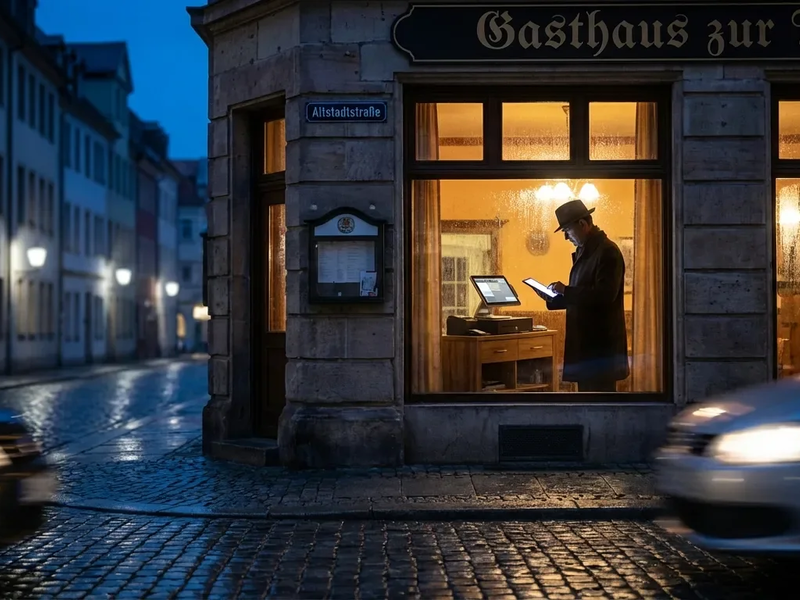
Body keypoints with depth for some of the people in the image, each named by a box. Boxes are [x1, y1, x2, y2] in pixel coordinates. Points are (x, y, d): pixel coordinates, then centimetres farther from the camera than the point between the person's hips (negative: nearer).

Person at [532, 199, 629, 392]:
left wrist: (566, 290, -20)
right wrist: (552, 299, 9)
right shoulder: (583, 252, 16)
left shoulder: (607, 251, -14)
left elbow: (605, 294, -24)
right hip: (585, 341, 10)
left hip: (601, 342, -10)